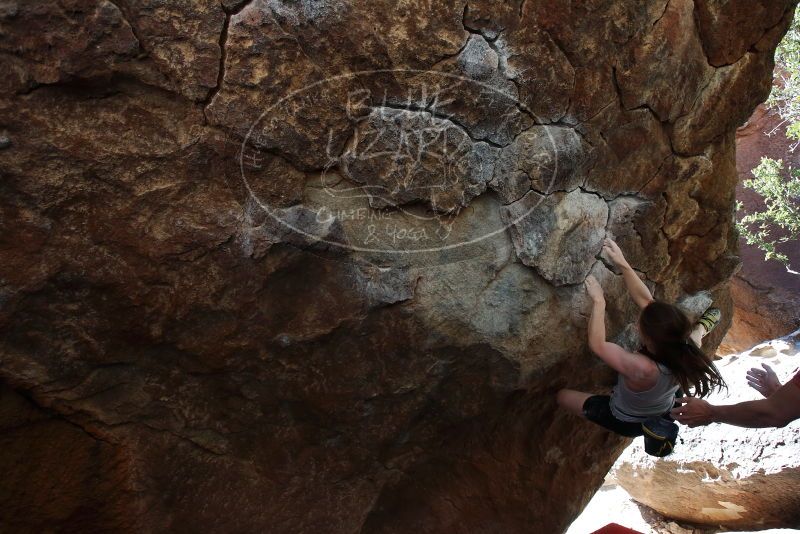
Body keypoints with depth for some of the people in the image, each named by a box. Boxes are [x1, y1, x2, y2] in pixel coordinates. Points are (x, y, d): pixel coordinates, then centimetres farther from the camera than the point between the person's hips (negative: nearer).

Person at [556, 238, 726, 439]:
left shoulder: (643, 369, -46)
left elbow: (597, 345, -34)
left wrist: (598, 301, -29)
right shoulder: (686, 348, -29)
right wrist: (622, 264, -23)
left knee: (562, 395, 9)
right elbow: (646, 300, -22)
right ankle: (704, 326, 49)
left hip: (627, 423, -5)